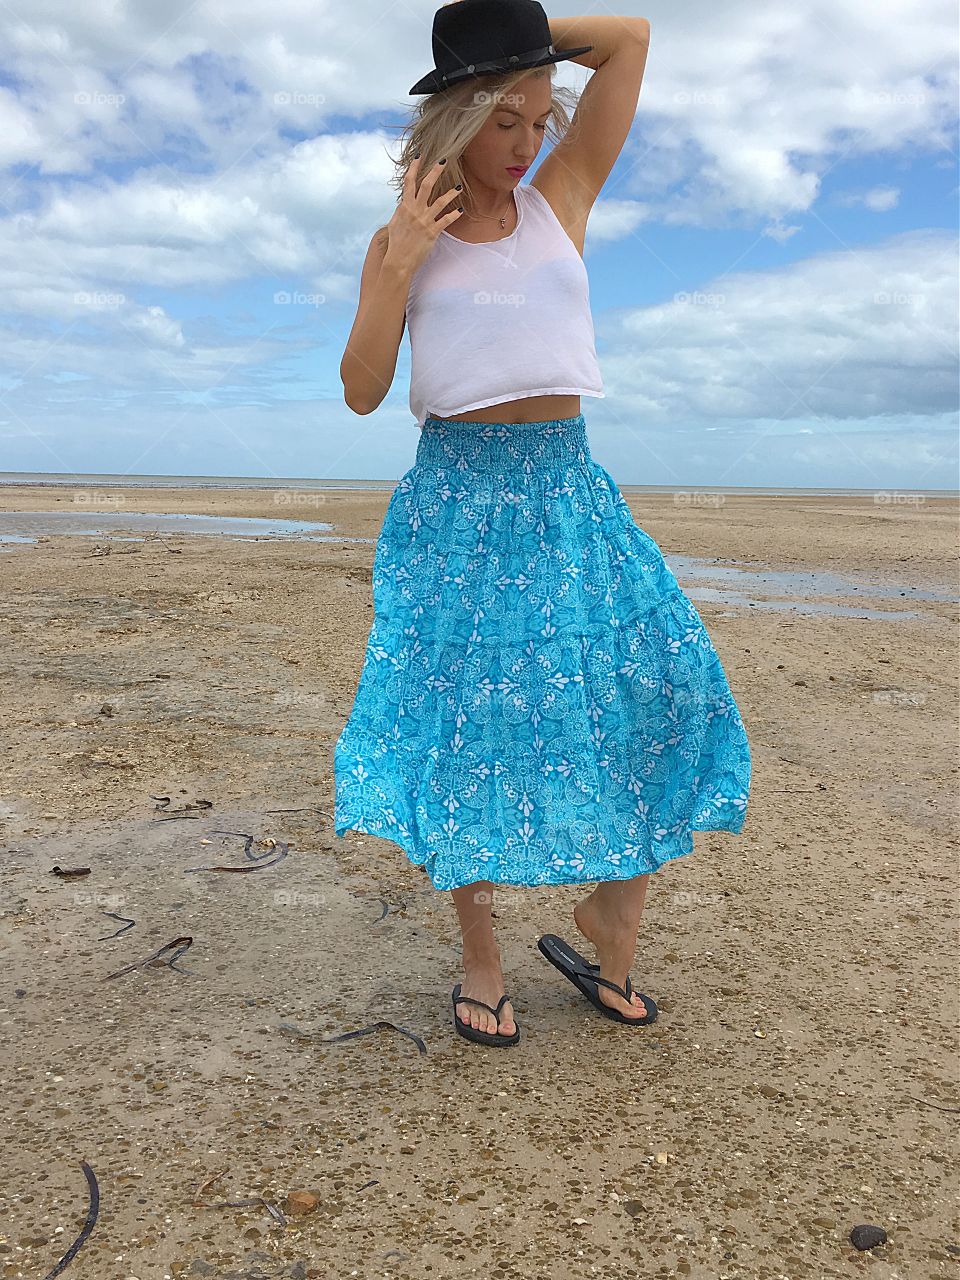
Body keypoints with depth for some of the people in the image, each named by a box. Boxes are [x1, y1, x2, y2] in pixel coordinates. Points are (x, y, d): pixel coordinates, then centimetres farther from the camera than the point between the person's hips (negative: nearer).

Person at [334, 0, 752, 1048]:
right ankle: (479, 956, 17)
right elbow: (360, 392, -3)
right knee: (466, 723, -1)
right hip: (457, 499, -2)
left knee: (657, 695, -5)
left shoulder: (561, 198, 8)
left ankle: (611, 909, 17)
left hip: (568, 492, 2)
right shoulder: (398, 241, 4)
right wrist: (401, 265, -12)